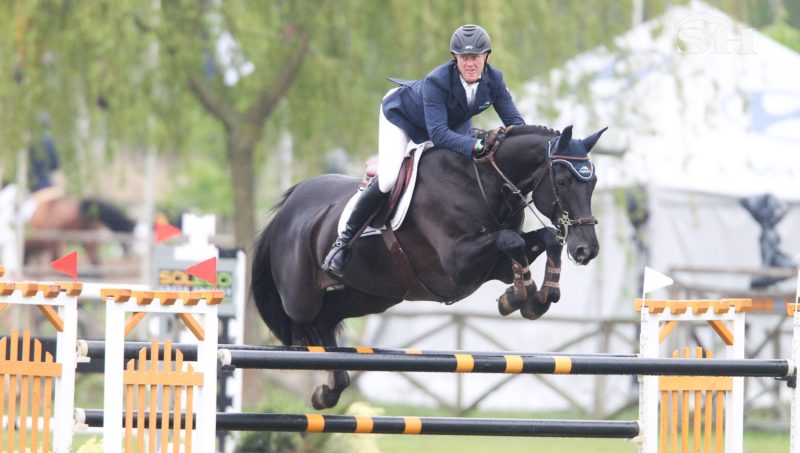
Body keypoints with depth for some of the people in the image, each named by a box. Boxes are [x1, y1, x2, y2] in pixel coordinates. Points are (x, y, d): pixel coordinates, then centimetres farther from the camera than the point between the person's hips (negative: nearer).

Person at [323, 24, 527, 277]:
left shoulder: (493, 80, -26)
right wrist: (476, 147, -64)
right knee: (388, 180, -22)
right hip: (401, 113, -6)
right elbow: (438, 133, -50)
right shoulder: (436, 82, -42)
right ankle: (345, 239, -6)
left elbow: (514, 120, -22)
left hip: (454, 122, 6)